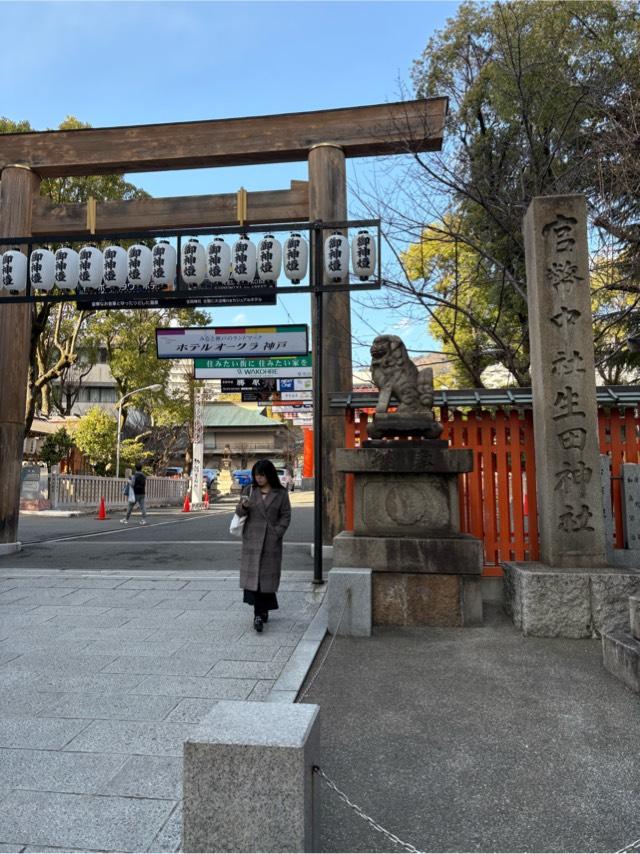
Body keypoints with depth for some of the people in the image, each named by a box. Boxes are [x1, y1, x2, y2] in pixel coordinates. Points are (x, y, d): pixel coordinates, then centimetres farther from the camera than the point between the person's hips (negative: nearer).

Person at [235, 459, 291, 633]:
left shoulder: (281, 493, 1)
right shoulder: (249, 490, 6)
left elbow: (286, 516, 2)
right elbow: (239, 513, 5)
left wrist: (276, 533, -9)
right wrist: (243, 506, -17)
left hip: (271, 540, -1)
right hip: (252, 539, 1)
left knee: (268, 576, 5)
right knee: (253, 575, -6)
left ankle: (262, 611, 21)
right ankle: (259, 614, -3)